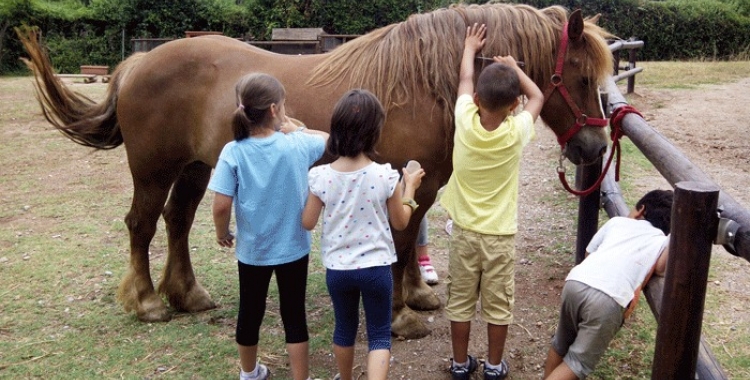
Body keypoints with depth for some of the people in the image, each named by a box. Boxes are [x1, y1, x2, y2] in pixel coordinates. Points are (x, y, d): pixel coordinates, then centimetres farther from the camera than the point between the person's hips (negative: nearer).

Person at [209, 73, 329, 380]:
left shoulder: (233, 152, -15)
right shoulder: (298, 145, -13)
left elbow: (221, 205, -16)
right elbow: (327, 138, 8)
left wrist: (222, 234, 2)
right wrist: (294, 129, 10)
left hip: (251, 250, 1)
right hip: (293, 248, -1)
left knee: (250, 312, 20)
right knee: (294, 315, 11)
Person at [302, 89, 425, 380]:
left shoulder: (320, 176, -12)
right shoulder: (386, 176, -16)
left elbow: (308, 223, -3)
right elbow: (400, 223, -3)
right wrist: (410, 188, 11)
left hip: (337, 268, 3)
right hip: (376, 268, -2)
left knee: (345, 328, 24)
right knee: (379, 334, 13)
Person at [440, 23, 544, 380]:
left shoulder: (465, 123, -16)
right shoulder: (516, 132, -17)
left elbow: (465, 81, 5)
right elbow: (537, 97, 4)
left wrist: (470, 48, 21)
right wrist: (514, 68, 17)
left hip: (464, 230, 1)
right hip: (500, 234, -1)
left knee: (460, 301, 14)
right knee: (498, 304, 14)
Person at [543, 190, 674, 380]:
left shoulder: (617, 221, 30)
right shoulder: (664, 242, 23)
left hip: (576, 282, 4)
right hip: (609, 299, -3)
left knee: (561, 344, 29)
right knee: (579, 362, 12)